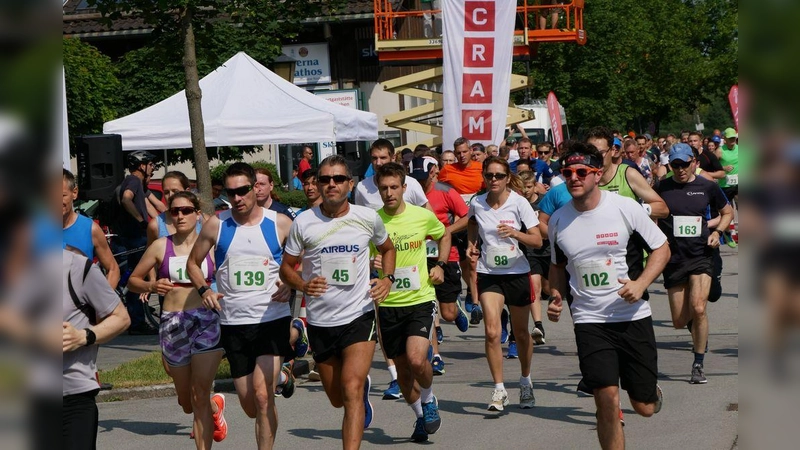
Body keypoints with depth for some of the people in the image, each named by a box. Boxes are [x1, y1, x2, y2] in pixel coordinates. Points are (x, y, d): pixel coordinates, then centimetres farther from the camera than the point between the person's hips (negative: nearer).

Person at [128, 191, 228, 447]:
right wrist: (150, 286, -9)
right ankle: (216, 407, 49)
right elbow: (133, 280, 11)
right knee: (187, 403, 16)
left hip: (207, 321, -2)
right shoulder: (160, 247, 5)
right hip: (172, 324, 2)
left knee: (200, 396, -12)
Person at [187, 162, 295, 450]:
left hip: (273, 320, -3)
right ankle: (280, 377, 44)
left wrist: (291, 286, -9)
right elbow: (193, 263, 15)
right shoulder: (216, 226, 2)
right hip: (233, 323, 3)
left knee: (261, 394, -19)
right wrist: (204, 289, -3)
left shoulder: (280, 224, -1)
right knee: (250, 407, 11)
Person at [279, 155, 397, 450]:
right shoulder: (303, 223, -4)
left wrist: (388, 278, -1)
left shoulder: (368, 218, -2)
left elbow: (387, 248, 18)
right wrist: (303, 285, -16)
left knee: (351, 390, -20)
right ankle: (363, 387, 51)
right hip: (319, 321, 2)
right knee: (337, 399, 16)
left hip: (359, 316, -2)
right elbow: (286, 267, 5)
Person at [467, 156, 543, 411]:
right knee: (492, 331, -15)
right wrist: (472, 244, 7)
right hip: (488, 273, 1)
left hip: (517, 273, -1)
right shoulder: (477, 204, -2)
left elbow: (537, 241, -11)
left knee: (521, 333, 12)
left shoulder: (519, 203, -9)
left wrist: (515, 233, -27)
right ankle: (499, 391, -9)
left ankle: (526, 383, 34)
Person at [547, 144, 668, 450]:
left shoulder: (625, 207, -7)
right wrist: (556, 297, 0)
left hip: (633, 315, -1)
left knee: (644, 408, 4)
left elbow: (661, 248, 1)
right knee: (607, 397, -16)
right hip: (589, 320, 1)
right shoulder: (558, 220, 2)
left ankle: (652, 390, 42)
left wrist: (641, 283, -15)